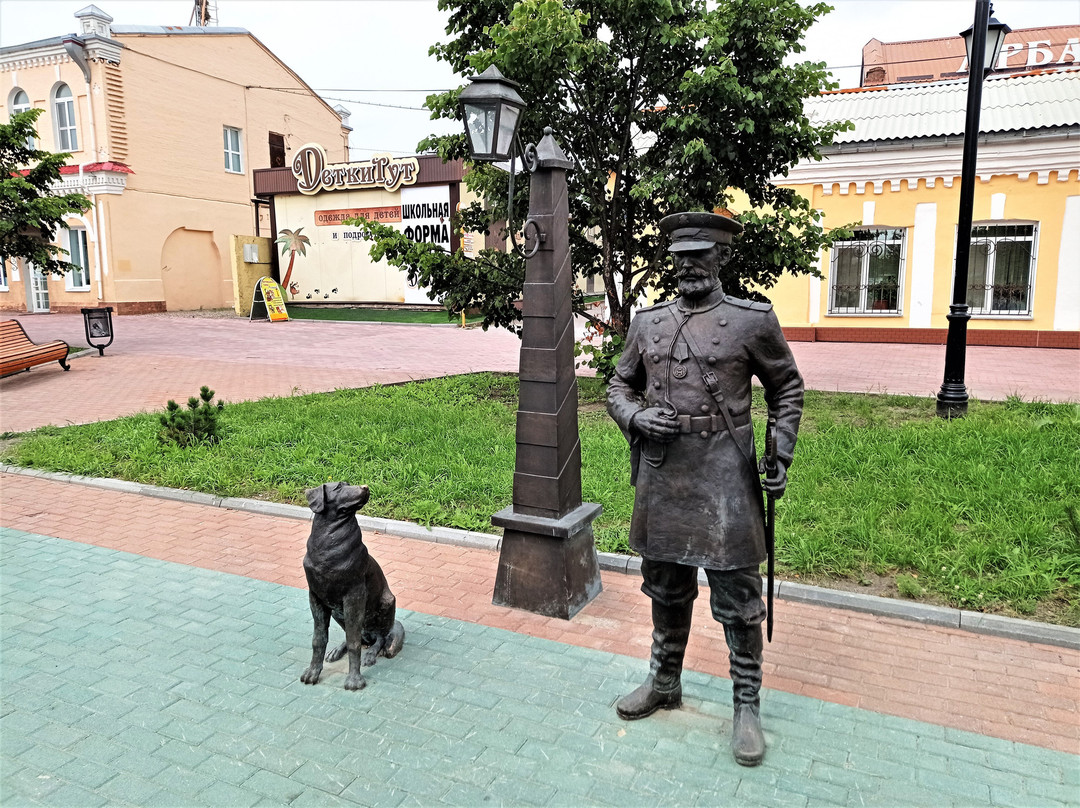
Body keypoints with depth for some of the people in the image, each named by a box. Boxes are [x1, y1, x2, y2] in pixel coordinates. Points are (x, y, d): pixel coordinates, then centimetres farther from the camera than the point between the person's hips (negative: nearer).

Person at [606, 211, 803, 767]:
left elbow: (787, 387, 7)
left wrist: (782, 454, -3)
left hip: (724, 484, -3)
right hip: (661, 481, 4)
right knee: (666, 590, 18)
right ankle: (664, 683, 37)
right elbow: (619, 386, 14)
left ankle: (747, 705, 23)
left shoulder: (753, 320, -3)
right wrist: (635, 416, -7)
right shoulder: (648, 323, 6)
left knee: (738, 600, 5)